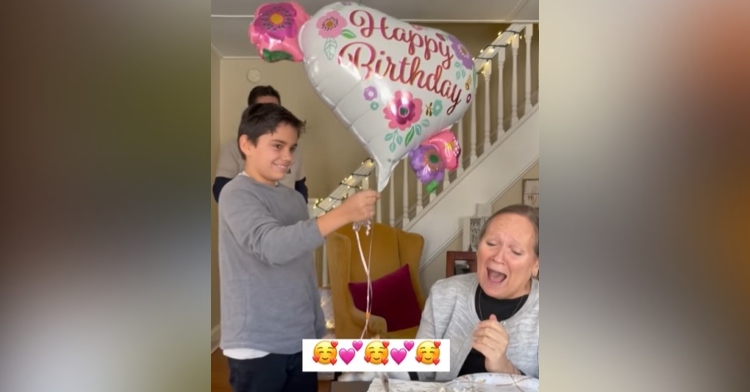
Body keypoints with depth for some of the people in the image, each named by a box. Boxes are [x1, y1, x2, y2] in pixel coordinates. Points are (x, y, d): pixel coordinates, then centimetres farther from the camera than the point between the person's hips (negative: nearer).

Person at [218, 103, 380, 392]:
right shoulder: (237, 194, -11)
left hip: (301, 341, 7)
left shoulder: (293, 198, 12)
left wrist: (318, 331, 14)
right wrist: (342, 214, -34)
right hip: (257, 347, -7)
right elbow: (272, 245, -29)